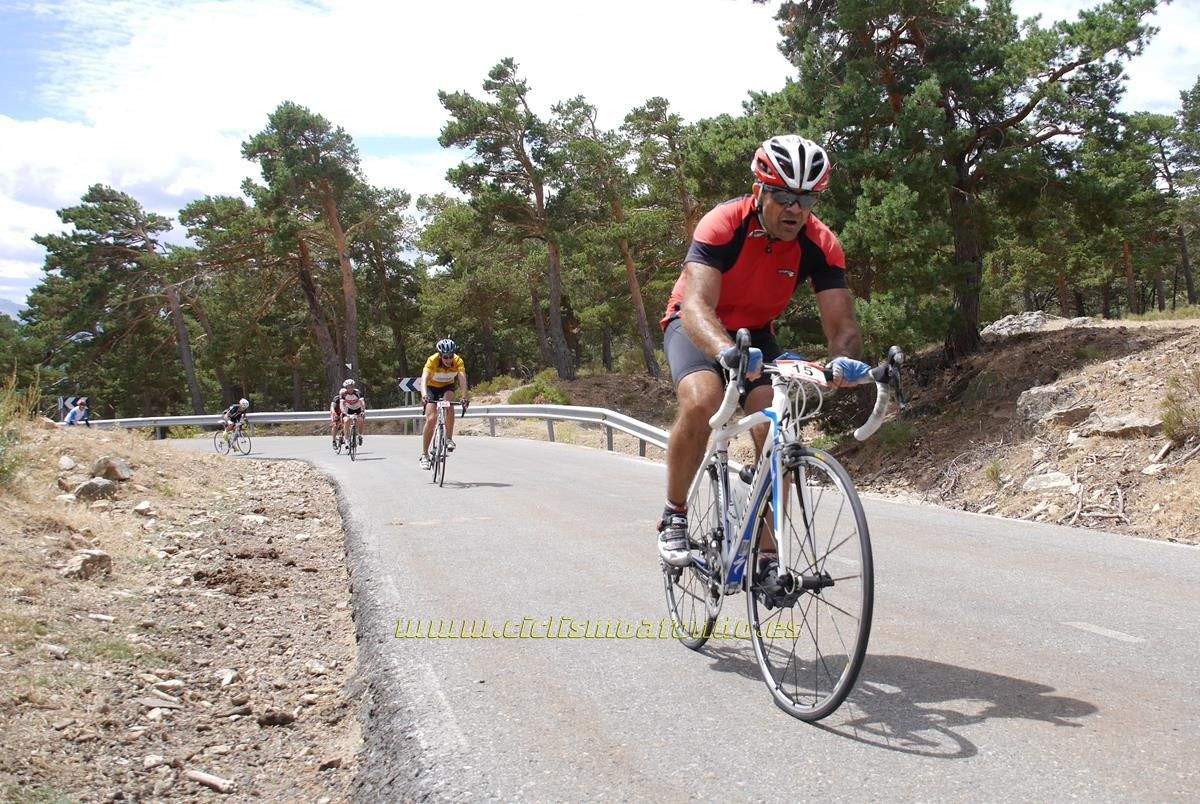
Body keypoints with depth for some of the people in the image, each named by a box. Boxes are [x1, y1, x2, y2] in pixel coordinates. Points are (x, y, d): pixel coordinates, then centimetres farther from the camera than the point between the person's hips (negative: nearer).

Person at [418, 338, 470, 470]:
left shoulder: (458, 361, -27)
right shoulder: (433, 360, -32)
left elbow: (462, 379, -39)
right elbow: (424, 379, -43)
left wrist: (464, 397, -55)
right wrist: (425, 396, -60)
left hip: (448, 386, 1)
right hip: (432, 387, -1)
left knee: (448, 403, -32)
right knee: (431, 419, -14)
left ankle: (449, 439, -21)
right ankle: (424, 454, -5)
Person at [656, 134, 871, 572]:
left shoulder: (821, 245, -20)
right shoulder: (723, 224, -30)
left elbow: (842, 325, -24)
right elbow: (696, 305, -43)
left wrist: (845, 359, -49)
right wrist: (726, 351, -64)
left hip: (755, 333, 3)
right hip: (697, 327, -3)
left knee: (775, 433, -17)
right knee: (700, 403, -33)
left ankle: (766, 557, -2)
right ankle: (674, 516, -9)